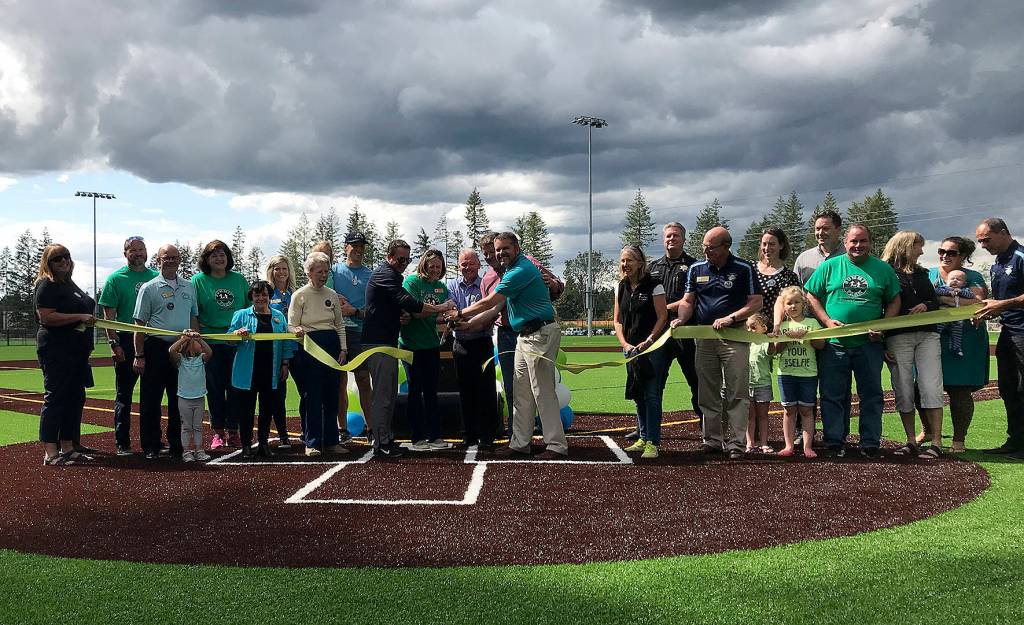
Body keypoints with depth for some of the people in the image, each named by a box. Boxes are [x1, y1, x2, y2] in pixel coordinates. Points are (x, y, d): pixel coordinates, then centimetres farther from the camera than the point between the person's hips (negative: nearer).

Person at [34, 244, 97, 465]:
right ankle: (50, 453, -4)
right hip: (56, 352, -10)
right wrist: (80, 317, -21)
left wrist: (89, 319, 15)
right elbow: (46, 317, -20)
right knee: (55, 398, -7)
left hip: (76, 352, 10)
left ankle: (68, 448, 18)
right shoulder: (47, 285, -10)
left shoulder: (70, 284, 18)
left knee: (76, 398, 11)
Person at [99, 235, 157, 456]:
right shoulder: (115, 279, 0)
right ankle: (122, 443, 8)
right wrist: (114, 344, -12)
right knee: (124, 394, 2)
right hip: (127, 342, -3)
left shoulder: (157, 277, 10)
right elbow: (109, 315, -3)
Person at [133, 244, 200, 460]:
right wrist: (139, 356, -8)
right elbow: (140, 324, -3)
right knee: (151, 401, 1)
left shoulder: (189, 287, 12)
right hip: (156, 348, -4)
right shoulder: (149, 288, -1)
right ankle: (150, 446, 10)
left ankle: (177, 445, 19)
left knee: (179, 400, 10)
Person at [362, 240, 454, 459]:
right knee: (383, 394, -10)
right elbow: (406, 302, -22)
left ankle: (386, 439, 19)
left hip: (387, 342, 11)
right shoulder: (385, 274, -12)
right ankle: (381, 443, -8)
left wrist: (403, 314, 4)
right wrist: (439, 308, -20)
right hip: (378, 342, -11)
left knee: (390, 393, 13)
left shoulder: (392, 275, 23)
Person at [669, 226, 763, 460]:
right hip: (704, 337, 4)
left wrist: (730, 318, -15)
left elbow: (756, 302, -4)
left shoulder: (743, 269, -2)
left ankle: (736, 443, 0)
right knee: (708, 394, 7)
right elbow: (688, 301, 10)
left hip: (735, 337, -4)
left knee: (737, 393, -3)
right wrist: (681, 319, -10)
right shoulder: (697, 269, 9)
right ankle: (713, 440, 15)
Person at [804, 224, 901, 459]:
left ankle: (870, 443, 16)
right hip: (834, 344, -1)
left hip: (869, 344, 1)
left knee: (871, 395, 6)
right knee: (833, 395, 3)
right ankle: (834, 442, 13)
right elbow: (811, 296, 5)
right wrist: (827, 321, -8)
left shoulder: (883, 269, 7)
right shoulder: (829, 266, 4)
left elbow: (894, 301, 11)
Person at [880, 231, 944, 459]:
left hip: (927, 335, 4)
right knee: (903, 391, -1)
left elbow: (935, 302, 21)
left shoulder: (921, 274, 19)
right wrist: (881, 346, -8)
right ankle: (911, 441, 9)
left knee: (931, 389, -5)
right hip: (898, 338, -4)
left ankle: (936, 443, -4)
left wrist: (925, 306, -4)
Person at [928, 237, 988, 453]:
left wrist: (943, 298, -18)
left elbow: (979, 304, -12)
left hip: (963, 344, -2)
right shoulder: (927, 275, 13)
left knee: (960, 391, -1)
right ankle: (927, 430, 23)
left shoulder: (973, 278, 5)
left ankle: (959, 439, 10)